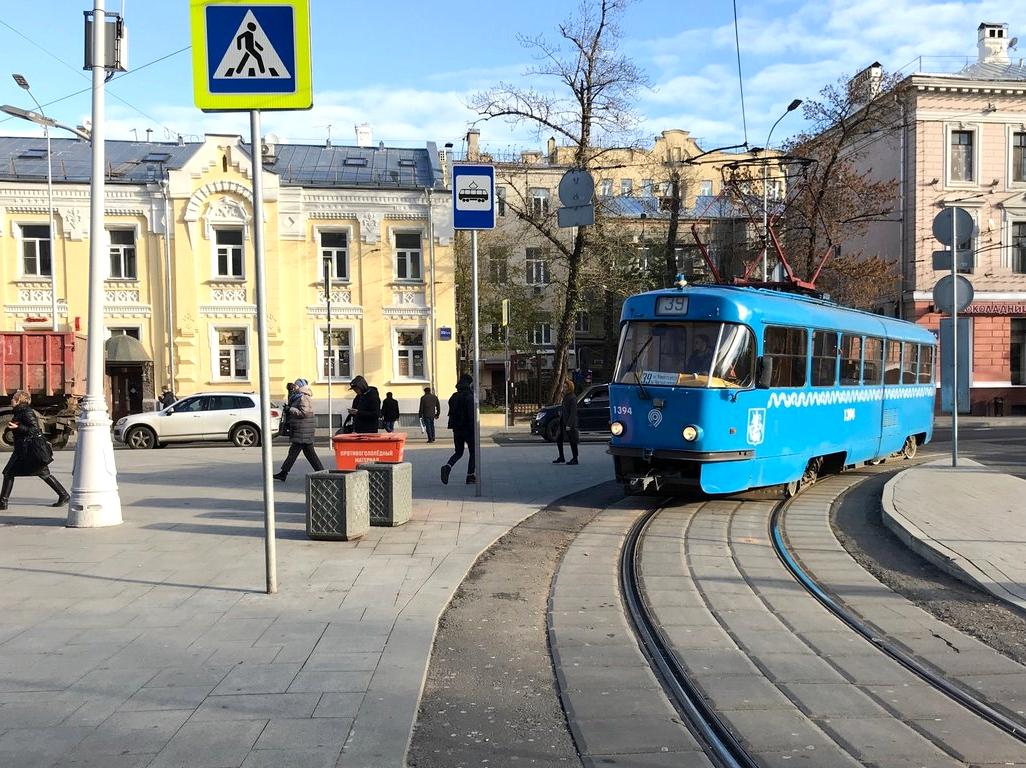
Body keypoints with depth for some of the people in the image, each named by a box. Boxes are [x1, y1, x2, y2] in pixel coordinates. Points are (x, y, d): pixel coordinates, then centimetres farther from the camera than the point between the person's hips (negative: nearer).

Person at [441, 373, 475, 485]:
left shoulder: (454, 397, 8)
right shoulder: (469, 397, -14)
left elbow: (451, 413, 13)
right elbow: (472, 415, -20)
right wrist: (473, 430, -18)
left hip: (457, 429, 6)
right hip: (468, 429, -6)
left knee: (458, 452, 15)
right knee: (473, 452, 9)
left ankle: (447, 467, -11)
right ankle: (470, 475, 9)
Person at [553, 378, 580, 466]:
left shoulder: (572, 398, -14)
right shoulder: (565, 396, 13)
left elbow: (573, 412, -18)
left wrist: (569, 425, -21)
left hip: (570, 423, -10)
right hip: (563, 422, 10)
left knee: (572, 441, -1)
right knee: (558, 439, 11)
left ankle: (575, 459, 8)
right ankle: (561, 458, 21)